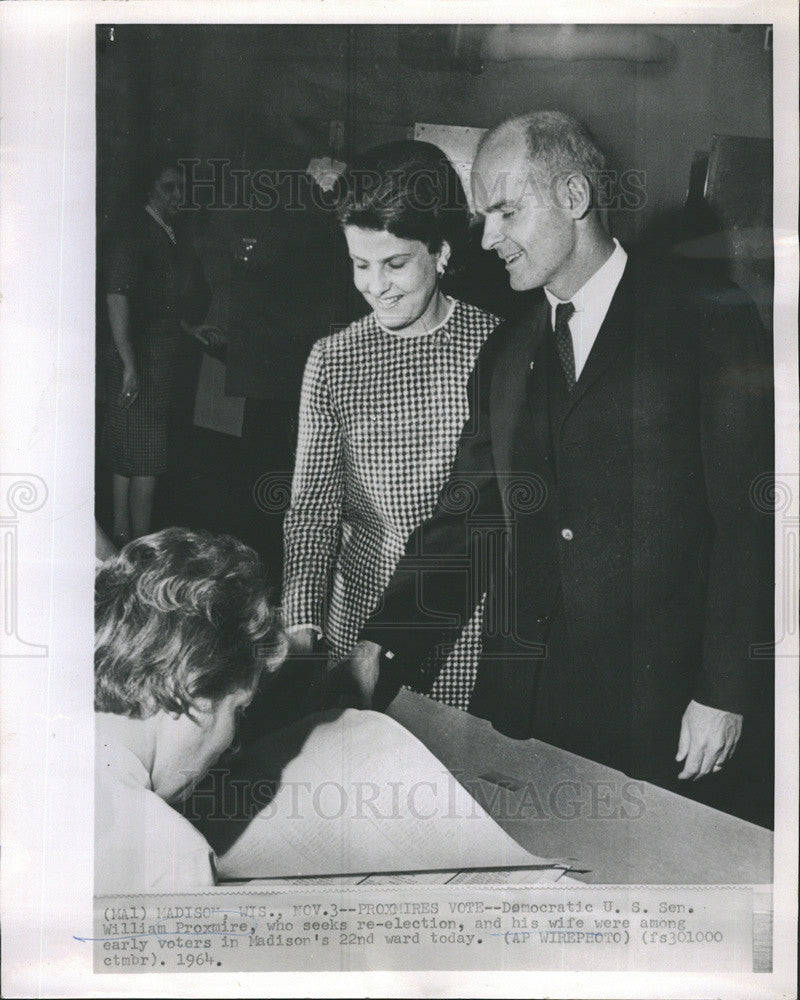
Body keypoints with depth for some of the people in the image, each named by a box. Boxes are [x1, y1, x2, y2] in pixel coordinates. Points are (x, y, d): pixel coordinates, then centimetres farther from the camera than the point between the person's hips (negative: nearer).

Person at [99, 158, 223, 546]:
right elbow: (117, 297, -21)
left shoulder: (171, 234, 15)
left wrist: (190, 328, 18)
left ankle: (123, 535, 23)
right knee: (145, 455, -6)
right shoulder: (134, 234, -14)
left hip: (162, 352, 9)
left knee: (126, 454, 15)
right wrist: (129, 364, -26)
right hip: (140, 354, -9)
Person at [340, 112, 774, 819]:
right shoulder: (505, 355, 12)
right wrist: (381, 649, -2)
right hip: (519, 700, 4)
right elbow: (463, 516, 8)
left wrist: (723, 694, -10)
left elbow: (749, 524, -7)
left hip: (655, 709, -4)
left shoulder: (714, 325, -4)